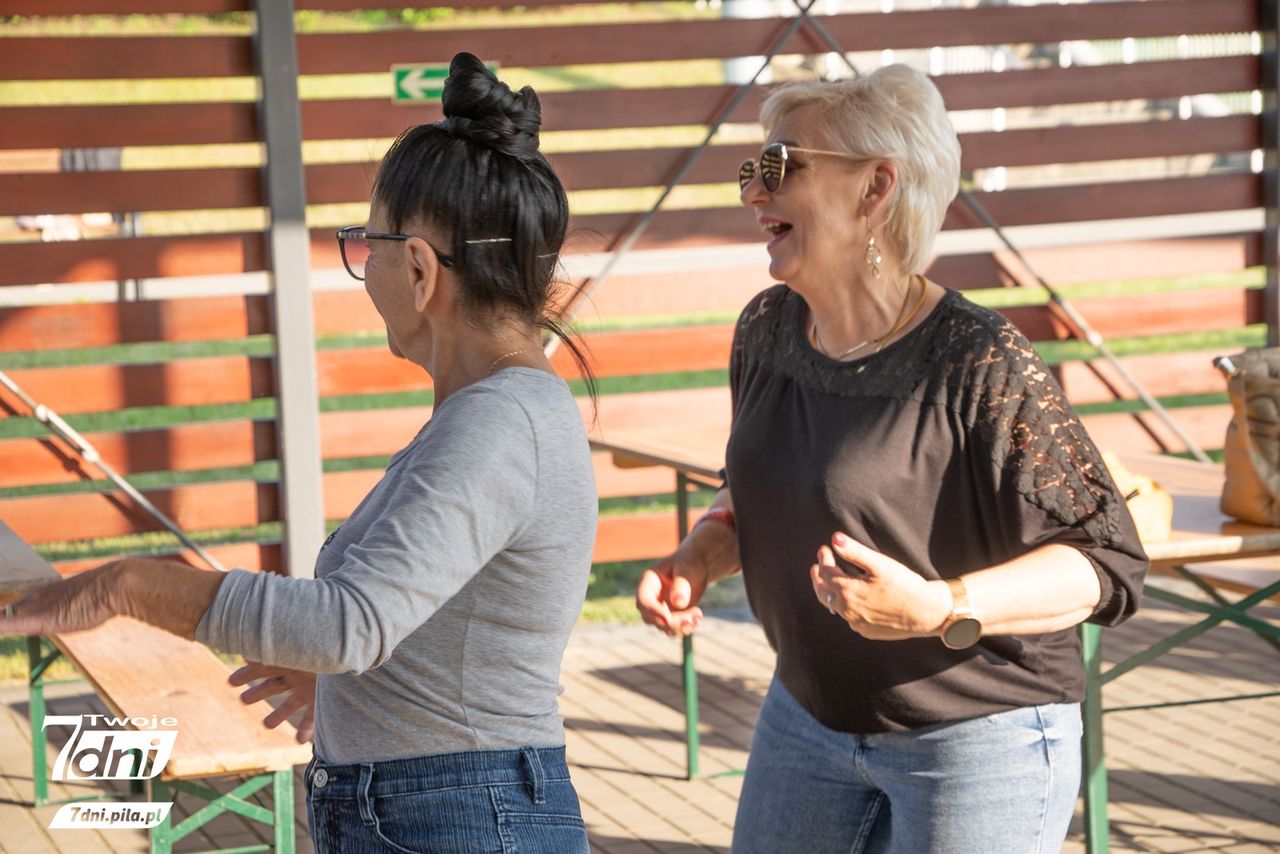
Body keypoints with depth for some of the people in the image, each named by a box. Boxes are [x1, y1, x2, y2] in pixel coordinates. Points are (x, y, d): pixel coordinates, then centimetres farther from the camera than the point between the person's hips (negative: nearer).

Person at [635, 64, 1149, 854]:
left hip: (978, 738, -7)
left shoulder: (981, 365, -22)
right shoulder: (767, 331, 0)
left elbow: (1108, 565, -21)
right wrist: (698, 559, -4)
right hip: (808, 719, 7)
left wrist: (937, 608, -34)